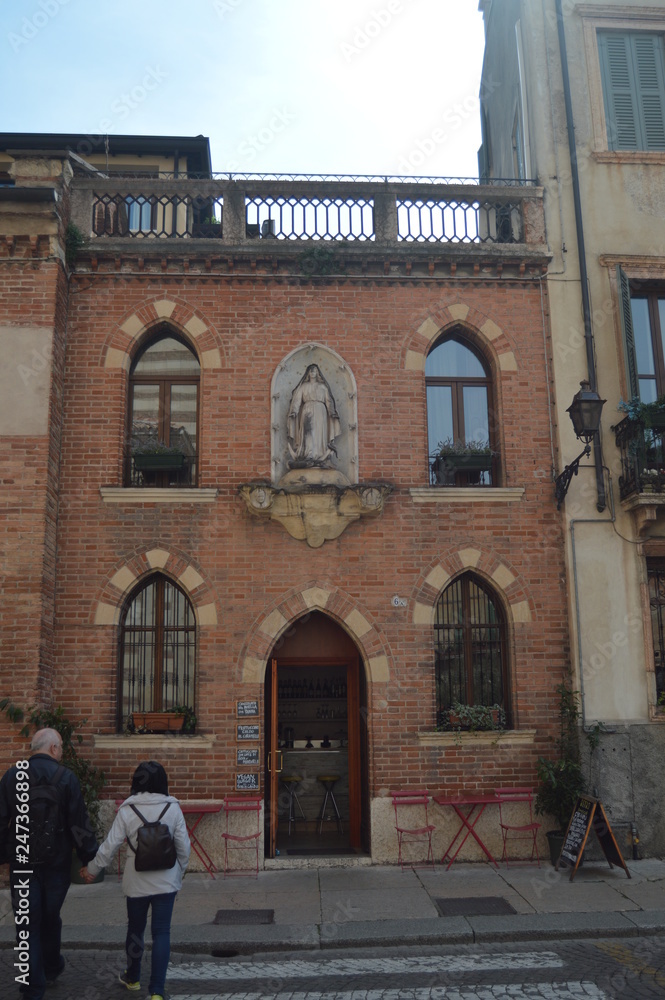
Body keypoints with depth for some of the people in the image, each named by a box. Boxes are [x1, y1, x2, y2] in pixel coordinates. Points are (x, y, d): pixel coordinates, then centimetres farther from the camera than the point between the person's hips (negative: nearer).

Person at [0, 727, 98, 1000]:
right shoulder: (66, 777, -11)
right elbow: (79, 823, -11)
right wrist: (90, 859, -3)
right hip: (56, 863, 0)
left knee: (28, 923, 9)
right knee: (51, 918, 19)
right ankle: (51, 970, 37)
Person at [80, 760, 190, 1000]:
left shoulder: (127, 810, -9)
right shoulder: (172, 808, -7)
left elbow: (109, 846, -6)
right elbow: (184, 847, -3)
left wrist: (91, 869, 11)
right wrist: (179, 872, 13)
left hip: (137, 882, 1)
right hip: (166, 881, -1)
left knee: (135, 929, 20)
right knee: (161, 932, 6)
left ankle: (132, 978, 40)